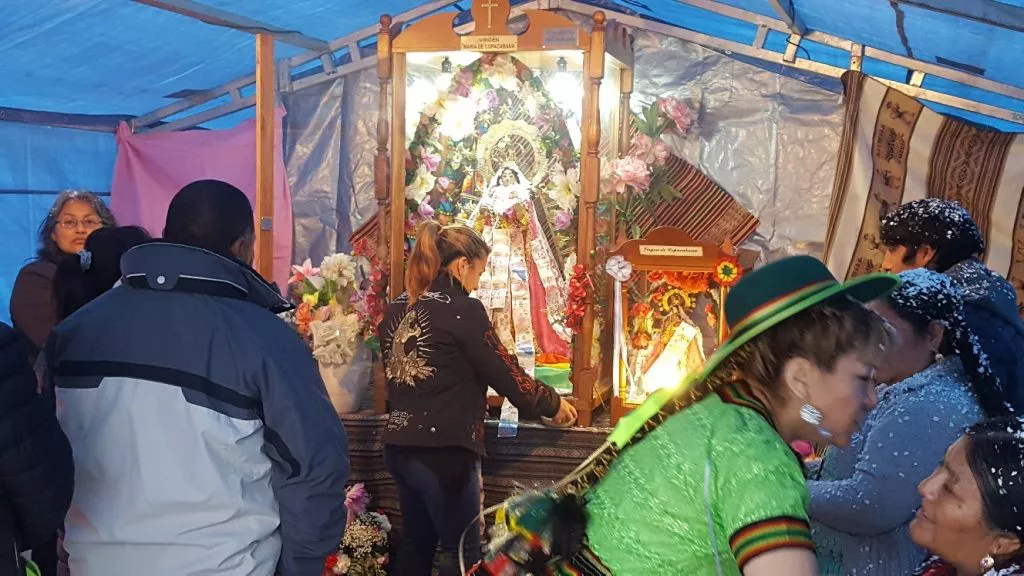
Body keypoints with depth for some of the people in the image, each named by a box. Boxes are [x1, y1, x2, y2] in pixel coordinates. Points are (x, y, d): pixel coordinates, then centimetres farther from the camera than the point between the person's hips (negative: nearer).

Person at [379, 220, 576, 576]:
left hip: (399, 448, 8)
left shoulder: (395, 310, 9)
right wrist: (553, 405, 6)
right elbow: (506, 375, -9)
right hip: (442, 453, -8)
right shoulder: (462, 310, -13)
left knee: (416, 543, 19)